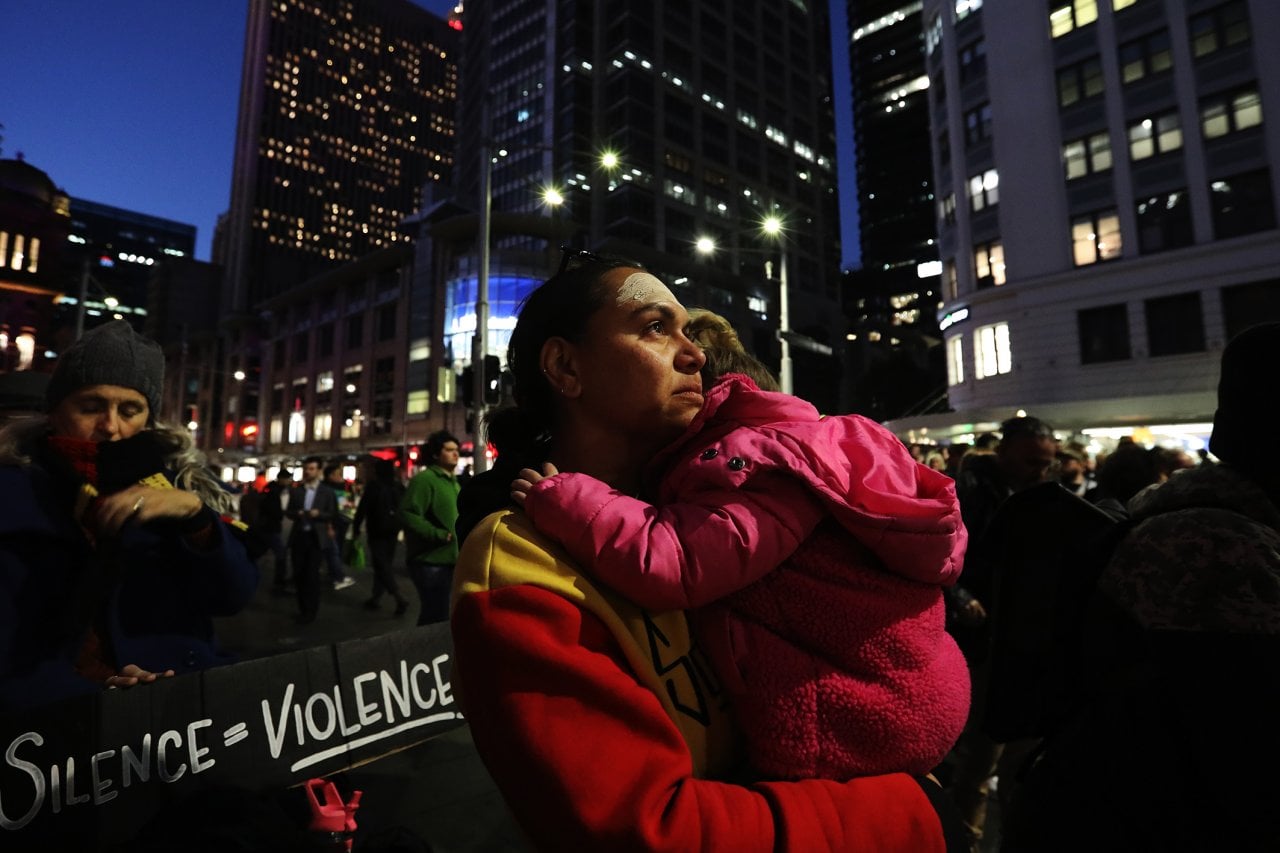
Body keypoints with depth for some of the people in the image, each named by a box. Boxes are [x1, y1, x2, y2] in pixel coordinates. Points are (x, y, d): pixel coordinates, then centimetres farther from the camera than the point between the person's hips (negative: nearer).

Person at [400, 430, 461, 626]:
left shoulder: (453, 482, 18)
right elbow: (408, 515, -23)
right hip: (431, 561, -9)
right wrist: (440, 535, -23)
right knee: (436, 617, -5)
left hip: (450, 560, 9)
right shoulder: (424, 479, -13)